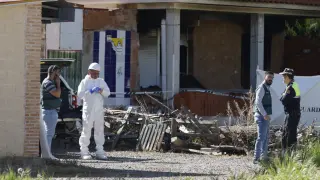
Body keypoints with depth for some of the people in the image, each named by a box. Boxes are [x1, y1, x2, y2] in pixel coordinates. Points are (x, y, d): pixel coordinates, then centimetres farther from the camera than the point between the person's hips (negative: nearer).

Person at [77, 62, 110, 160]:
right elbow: (80, 94, -9)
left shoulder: (101, 81, 15)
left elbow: (108, 92, 8)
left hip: (99, 110, 4)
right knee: (86, 130, -4)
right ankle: (84, 151, 0)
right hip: (88, 110, -4)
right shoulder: (85, 82, 1)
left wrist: (101, 91, -12)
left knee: (100, 130, 4)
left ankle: (100, 151, 8)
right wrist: (90, 91, -21)